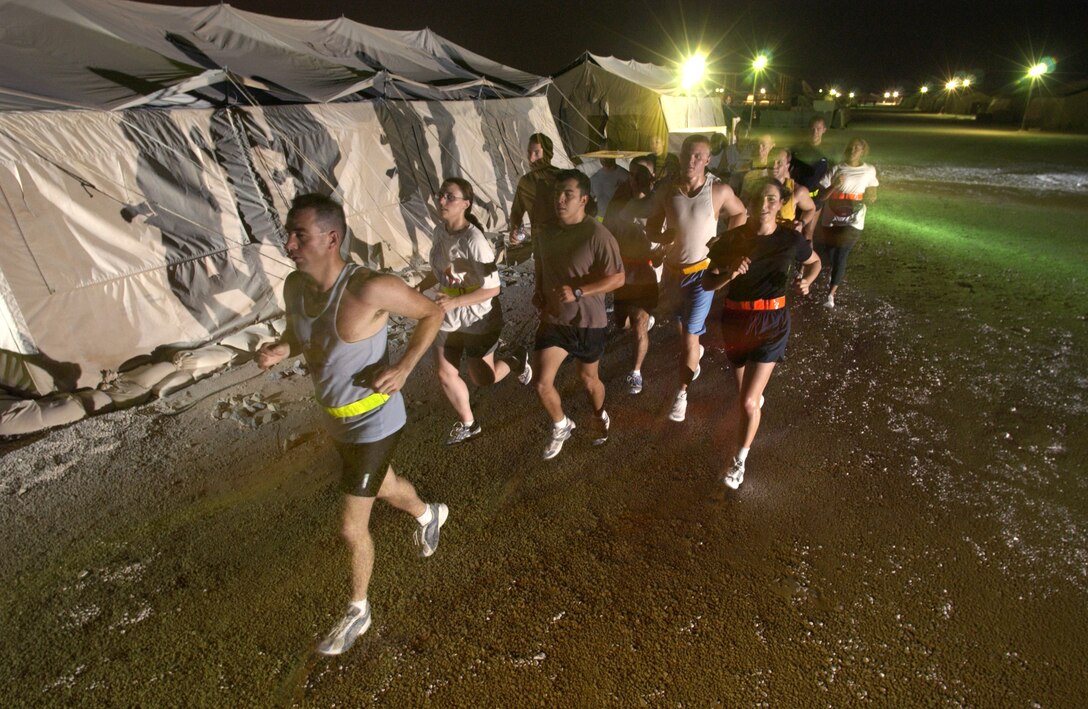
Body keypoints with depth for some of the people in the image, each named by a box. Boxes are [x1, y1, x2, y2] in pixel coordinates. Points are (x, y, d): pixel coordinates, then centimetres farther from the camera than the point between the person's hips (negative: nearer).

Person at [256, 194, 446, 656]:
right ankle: (429, 514, 63)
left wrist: (404, 367, -24)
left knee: (351, 527, 4)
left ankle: (358, 611, 32)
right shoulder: (294, 286, -7)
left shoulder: (369, 289, -29)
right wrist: (280, 349, -11)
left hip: (374, 422, -7)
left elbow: (432, 313, -15)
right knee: (383, 486, 30)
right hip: (336, 418, 7)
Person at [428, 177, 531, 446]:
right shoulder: (439, 231, -4)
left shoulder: (474, 240, -27)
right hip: (448, 318, 7)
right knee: (445, 375, 11)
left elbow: (492, 288, -26)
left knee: (483, 379, 9)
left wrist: (454, 302, -32)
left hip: (477, 320, -6)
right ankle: (467, 424, 34)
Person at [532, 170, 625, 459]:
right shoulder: (547, 232, 1)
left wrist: (577, 292, -28)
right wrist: (538, 291, 1)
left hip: (588, 322, -4)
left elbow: (617, 278, -20)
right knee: (542, 384, -2)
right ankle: (561, 426, 27)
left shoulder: (598, 235, -19)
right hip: (553, 320, 4)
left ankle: (600, 417, 50)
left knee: (588, 378, 17)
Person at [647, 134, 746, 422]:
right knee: (683, 324, 24)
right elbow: (651, 228, 2)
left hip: (702, 271, -3)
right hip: (673, 270, 3)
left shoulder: (720, 190, -13)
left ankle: (682, 393, 4)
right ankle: (695, 354, 56)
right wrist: (664, 236, -20)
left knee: (690, 334, -7)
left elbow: (740, 213, 6)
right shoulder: (667, 192, -8)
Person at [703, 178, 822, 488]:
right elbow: (707, 283, -9)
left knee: (747, 403, -9)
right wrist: (729, 274, -29)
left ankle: (740, 461, 14)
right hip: (735, 320, 2)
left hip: (772, 323, -2)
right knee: (746, 390, 23)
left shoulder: (790, 238, -8)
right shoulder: (732, 239, -9)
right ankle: (757, 395, 62)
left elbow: (814, 262, 12)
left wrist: (806, 281, -9)